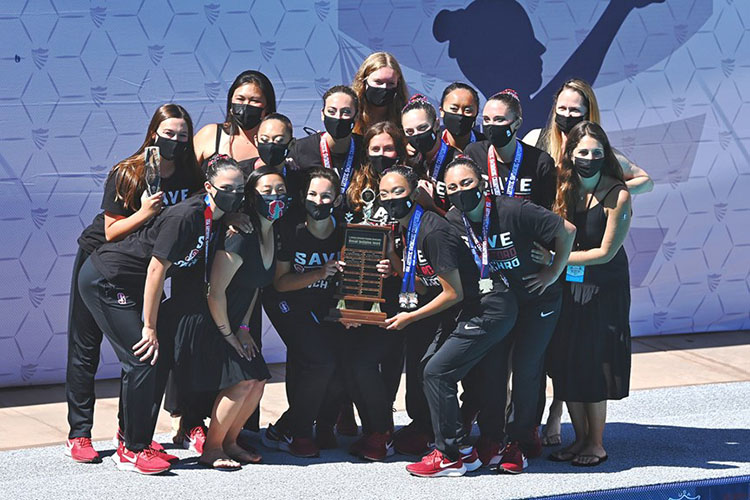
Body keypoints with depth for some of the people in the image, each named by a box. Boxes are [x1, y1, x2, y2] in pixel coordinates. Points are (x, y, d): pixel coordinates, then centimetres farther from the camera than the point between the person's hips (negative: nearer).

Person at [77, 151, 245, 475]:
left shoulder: (215, 221, 2)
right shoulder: (187, 216, -26)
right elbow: (157, 268, -24)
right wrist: (150, 326, -19)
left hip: (129, 286, 9)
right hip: (104, 281, -9)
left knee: (160, 355, 6)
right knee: (143, 360, -12)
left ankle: (133, 439, 16)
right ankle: (132, 451, -4)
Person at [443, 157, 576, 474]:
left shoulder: (514, 211, -26)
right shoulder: (452, 221, -10)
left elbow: (567, 231, -19)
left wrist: (553, 273, -13)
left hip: (536, 299, -4)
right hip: (495, 301, 4)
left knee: (526, 368, -5)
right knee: (490, 367, -2)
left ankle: (520, 443, 6)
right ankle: (490, 439, 10)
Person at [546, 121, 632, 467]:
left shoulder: (617, 195, -14)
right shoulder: (564, 190, 0)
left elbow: (606, 252, -15)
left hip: (604, 289, -5)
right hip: (567, 288, 5)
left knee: (594, 365, -2)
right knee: (566, 363, 5)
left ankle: (596, 443, 10)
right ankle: (580, 437, 19)